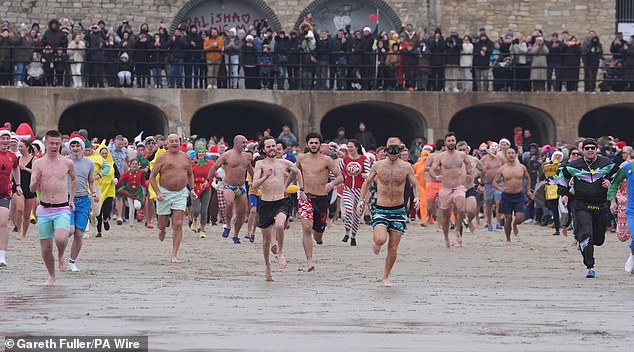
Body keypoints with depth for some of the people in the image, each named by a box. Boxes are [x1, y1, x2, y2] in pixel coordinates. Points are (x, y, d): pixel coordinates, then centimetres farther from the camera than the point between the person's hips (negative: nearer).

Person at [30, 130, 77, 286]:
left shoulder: (67, 163, 1)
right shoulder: (38, 163, 0)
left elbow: (74, 179, 22)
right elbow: (32, 189, -2)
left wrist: (71, 199, 18)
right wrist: (37, 180, -23)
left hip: (62, 210, -1)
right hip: (44, 210, 1)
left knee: (61, 239, -27)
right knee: (45, 248, 3)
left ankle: (61, 257, 7)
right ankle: (51, 275, 27)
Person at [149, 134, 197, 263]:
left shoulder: (186, 158, 9)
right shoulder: (162, 158, -3)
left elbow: (190, 174, 25)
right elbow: (152, 176, -3)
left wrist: (191, 189, 11)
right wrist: (157, 192, -13)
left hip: (181, 194, 2)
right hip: (164, 193, -2)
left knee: (178, 224, -9)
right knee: (162, 224, 6)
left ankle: (174, 255, -7)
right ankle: (162, 230, 47)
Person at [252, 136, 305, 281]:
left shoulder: (284, 163, 7)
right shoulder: (260, 164, 0)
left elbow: (298, 172, 27)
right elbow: (255, 185, -11)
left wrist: (301, 190, 27)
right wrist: (266, 176, -26)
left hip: (282, 202, 0)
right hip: (265, 204, 0)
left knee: (279, 225, -31)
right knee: (266, 239, 8)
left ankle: (280, 253, -7)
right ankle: (267, 266, 29)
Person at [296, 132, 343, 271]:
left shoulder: (326, 160, -4)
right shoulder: (301, 158, 5)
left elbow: (340, 177, -5)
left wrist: (332, 184, -24)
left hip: (322, 198, -1)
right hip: (306, 197, 1)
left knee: (318, 231, 10)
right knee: (306, 227, -19)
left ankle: (318, 237, 50)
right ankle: (309, 260, -19)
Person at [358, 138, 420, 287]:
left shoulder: (406, 167, -1)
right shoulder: (378, 166, -2)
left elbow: (415, 184, 8)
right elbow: (367, 182, 13)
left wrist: (417, 198, -12)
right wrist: (361, 200, 3)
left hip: (399, 210, 1)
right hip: (380, 210, -1)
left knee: (393, 247, 2)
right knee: (380, 239, -24)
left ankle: (386, 277, 19)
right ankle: (376, 242, 15)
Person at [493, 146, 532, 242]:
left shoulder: (522, 167, 1)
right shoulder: (502, 169, -4)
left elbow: (527, 178, 20)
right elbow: (495, 182, 0)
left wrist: (528, 190, 16)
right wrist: (500, 188, -19)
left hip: (519, 196, 1)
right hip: (507, 196, -1)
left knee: (520, 218, -10)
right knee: (508, 219, 1)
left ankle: (515, 224, 26)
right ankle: (508, 239, 17)